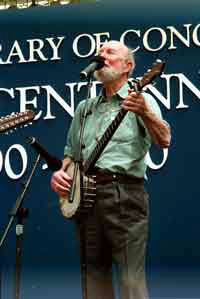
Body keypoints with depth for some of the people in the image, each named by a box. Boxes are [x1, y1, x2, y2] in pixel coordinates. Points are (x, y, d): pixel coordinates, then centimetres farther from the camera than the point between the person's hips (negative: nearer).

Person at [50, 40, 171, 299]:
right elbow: (71, 152, 27)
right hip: (84, 195, 6)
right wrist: (60, 172, 6)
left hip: (124, 192, -5)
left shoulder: (140, 100, 4)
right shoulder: (85, 107, 21)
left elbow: (164, 141, -12)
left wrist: (144, 112, -30)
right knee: (94, 276, 8)